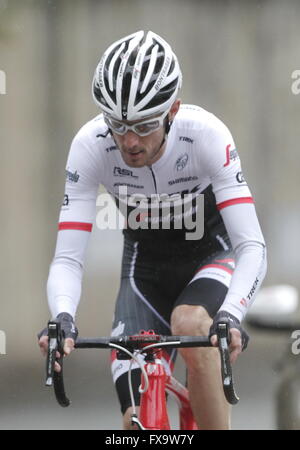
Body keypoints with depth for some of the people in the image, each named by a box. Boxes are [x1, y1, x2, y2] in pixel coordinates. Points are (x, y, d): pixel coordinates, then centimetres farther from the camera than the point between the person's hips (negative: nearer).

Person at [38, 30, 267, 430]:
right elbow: (68, 258, -26)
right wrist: (62, 318, -47)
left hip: (212, 252, -2)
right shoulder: (90, 145, -27)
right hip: (145, 264, 2)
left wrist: (231, 315, -53)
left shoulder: (206, 134, -32)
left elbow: (252, 246, -35)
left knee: (189, 325, -36)